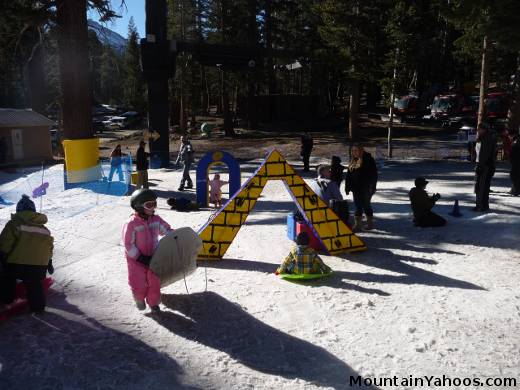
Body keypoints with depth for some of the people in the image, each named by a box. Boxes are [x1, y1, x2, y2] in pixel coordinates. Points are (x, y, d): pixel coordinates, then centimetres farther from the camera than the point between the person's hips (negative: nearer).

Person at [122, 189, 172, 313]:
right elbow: (128, 245, -18)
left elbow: (167, 230, 8)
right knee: (139, 284, 1)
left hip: (153, 257, 4)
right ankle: (139, 299, 34)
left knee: (155, 282, 8)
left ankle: (153, 303, 30)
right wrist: (141, 258, -20)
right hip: (136, 259, -4)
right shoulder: (131, 224, -21)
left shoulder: (156, 219, -5)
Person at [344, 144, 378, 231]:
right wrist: (347, 187, 12)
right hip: (356, 188, 6)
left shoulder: (368, 160, -7)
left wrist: (372, 187, -15)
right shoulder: (353, 162, 13)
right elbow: (348, 176, 16)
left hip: (365, 189, -6)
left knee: (366, 205, 2)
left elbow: (373, 175, -11)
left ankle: (370, 223, 15)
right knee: (358, 206, 7)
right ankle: (358, 225, 11)